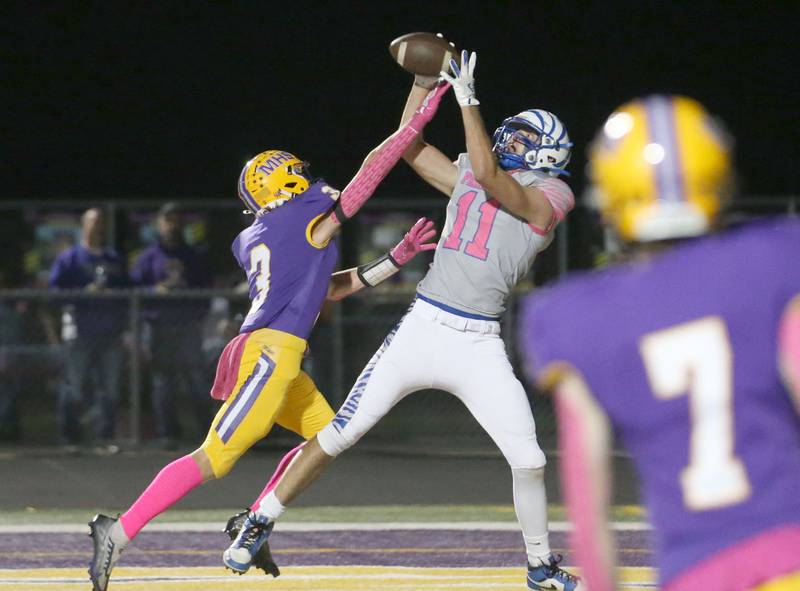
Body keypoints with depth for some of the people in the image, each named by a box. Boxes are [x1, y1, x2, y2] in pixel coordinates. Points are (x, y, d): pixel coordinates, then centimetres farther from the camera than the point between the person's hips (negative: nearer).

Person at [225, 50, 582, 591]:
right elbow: (410, 147, 19)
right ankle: (260, 525, 9)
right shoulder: (468, 178, 15)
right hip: (421, 328, 4)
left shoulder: (546, 197, -3)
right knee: (338, 435, -1)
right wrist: (425, 83, 8)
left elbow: (487, 175, -19)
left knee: (528, 460, -9)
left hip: (479, 346, -3)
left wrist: (467, 98, -20)